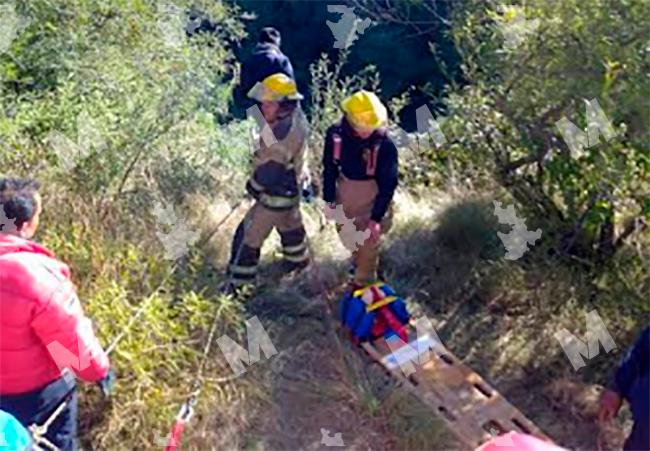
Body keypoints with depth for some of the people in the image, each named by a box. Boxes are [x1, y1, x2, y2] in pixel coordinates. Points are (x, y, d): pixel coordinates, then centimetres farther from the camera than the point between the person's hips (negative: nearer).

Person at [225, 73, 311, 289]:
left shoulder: (282, 135, -37)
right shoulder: (296, 117, -10)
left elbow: (267, 175, -33)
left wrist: (253, 185, -11)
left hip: (276, 196, -9)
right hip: (291, 188, 9)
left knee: (249, 236, 5)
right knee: (290, 224, 32)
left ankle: (237, 284, 18)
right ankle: (298, 259, 57)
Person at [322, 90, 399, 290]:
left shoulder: (384, 144, -29)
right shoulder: (336, 134, -20)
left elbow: (389, 184, -20)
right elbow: (329, 168, -5)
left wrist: (376, 217, -20)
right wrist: (329, 200, -2)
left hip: (372, 196, -4)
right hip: (345, 192, 4)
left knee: (368, 243, 11)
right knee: (346, 233, 26)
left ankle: (363, 284, 35)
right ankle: (359, 259, 58)